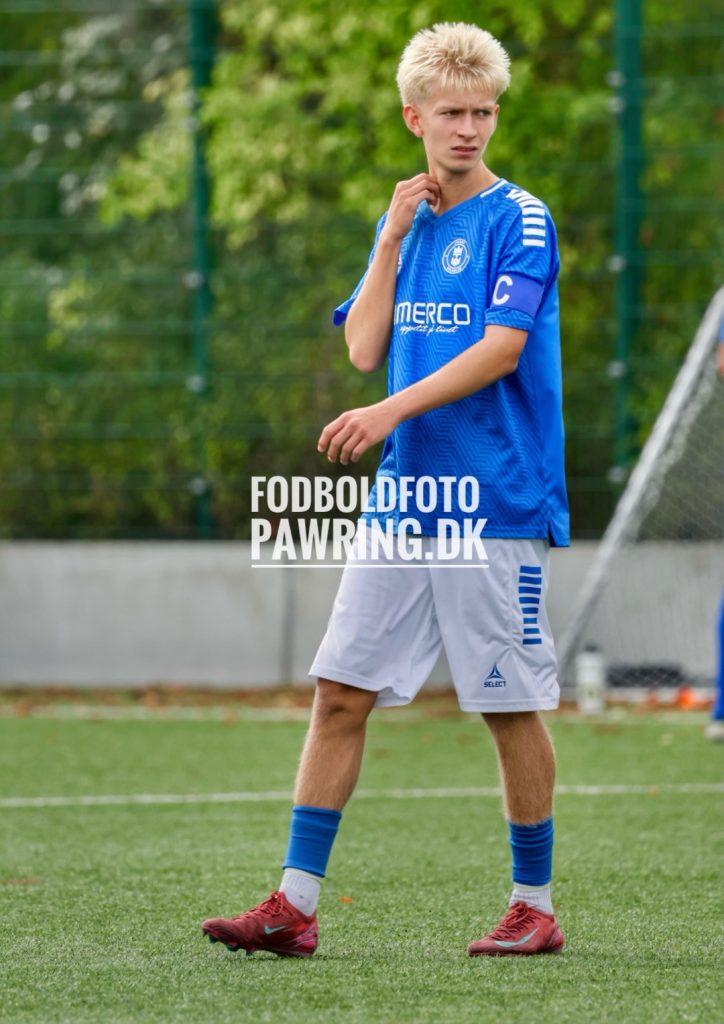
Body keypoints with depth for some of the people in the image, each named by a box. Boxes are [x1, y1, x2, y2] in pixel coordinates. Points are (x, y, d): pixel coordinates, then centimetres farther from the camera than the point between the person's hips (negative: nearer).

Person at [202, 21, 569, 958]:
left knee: (511, 705, 1)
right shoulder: (403, 222, 14)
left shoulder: (519, 220, -5)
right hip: (403, 497, 6)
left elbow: (501, 349, -15)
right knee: (339, 693, 1)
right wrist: (394, 236, 0)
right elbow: (365, 348, 6)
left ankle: (535, 907, 12)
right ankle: (295, 905, 3)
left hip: (495, 504, -6)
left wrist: (392, 411, -22)